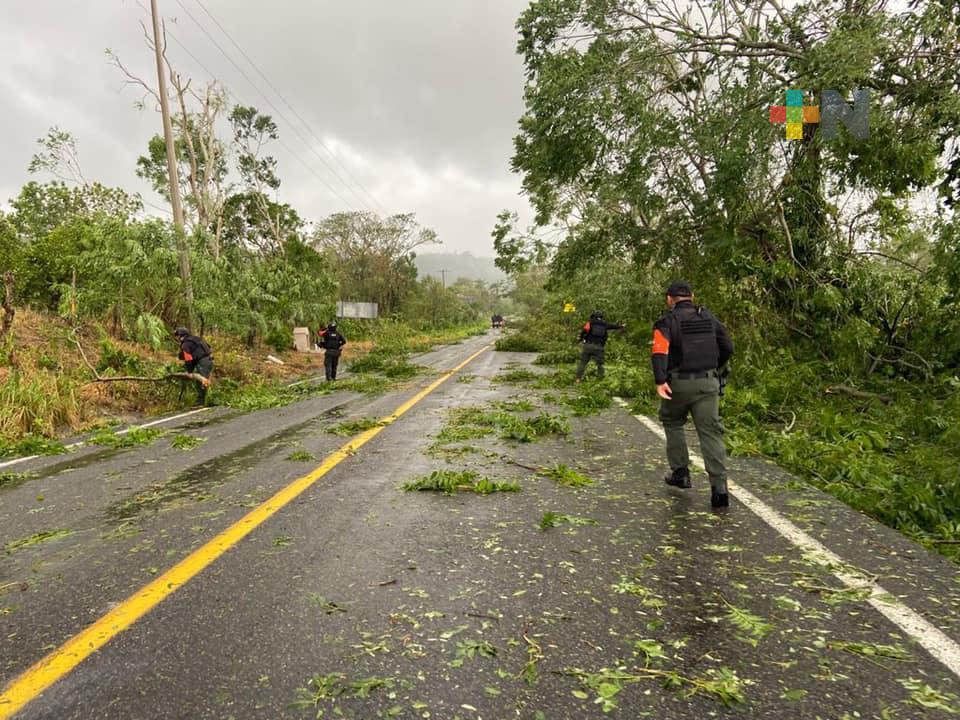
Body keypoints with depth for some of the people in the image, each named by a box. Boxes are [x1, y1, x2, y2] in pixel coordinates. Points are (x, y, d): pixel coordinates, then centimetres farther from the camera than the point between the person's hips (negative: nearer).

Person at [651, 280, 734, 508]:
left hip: (679, 384, -2)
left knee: (672, 423, 22)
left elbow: (660, 350, -21)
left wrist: (660, 381, -29)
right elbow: (727, 347, 14)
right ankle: (719, 487, -9)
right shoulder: (708, 317, 10)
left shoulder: (667, 321, -3)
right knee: (711, 432, 1)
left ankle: (680, 473, 24)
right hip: (708, 382, 3)